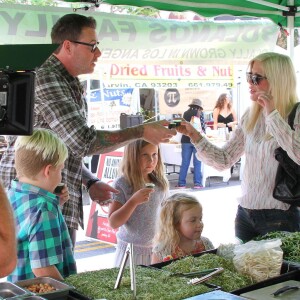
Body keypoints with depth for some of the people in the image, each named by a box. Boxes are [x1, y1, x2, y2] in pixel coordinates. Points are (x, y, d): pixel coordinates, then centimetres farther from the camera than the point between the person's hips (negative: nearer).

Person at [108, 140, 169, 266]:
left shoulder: (161, 183, 1)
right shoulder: (122, 184, -12)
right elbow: (113, 223, -15)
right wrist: (134, 201, -27)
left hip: (157, 249, 4)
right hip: (131, 250, -3)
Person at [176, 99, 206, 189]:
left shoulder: (185, 113, 10)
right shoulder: (199, 113, 0)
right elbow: (203, 126, 2)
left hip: (186, 140, 3)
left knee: (184, 163, 4)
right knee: (197, 163, 2)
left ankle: (181, 183, 3)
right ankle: (197, 183, 0)